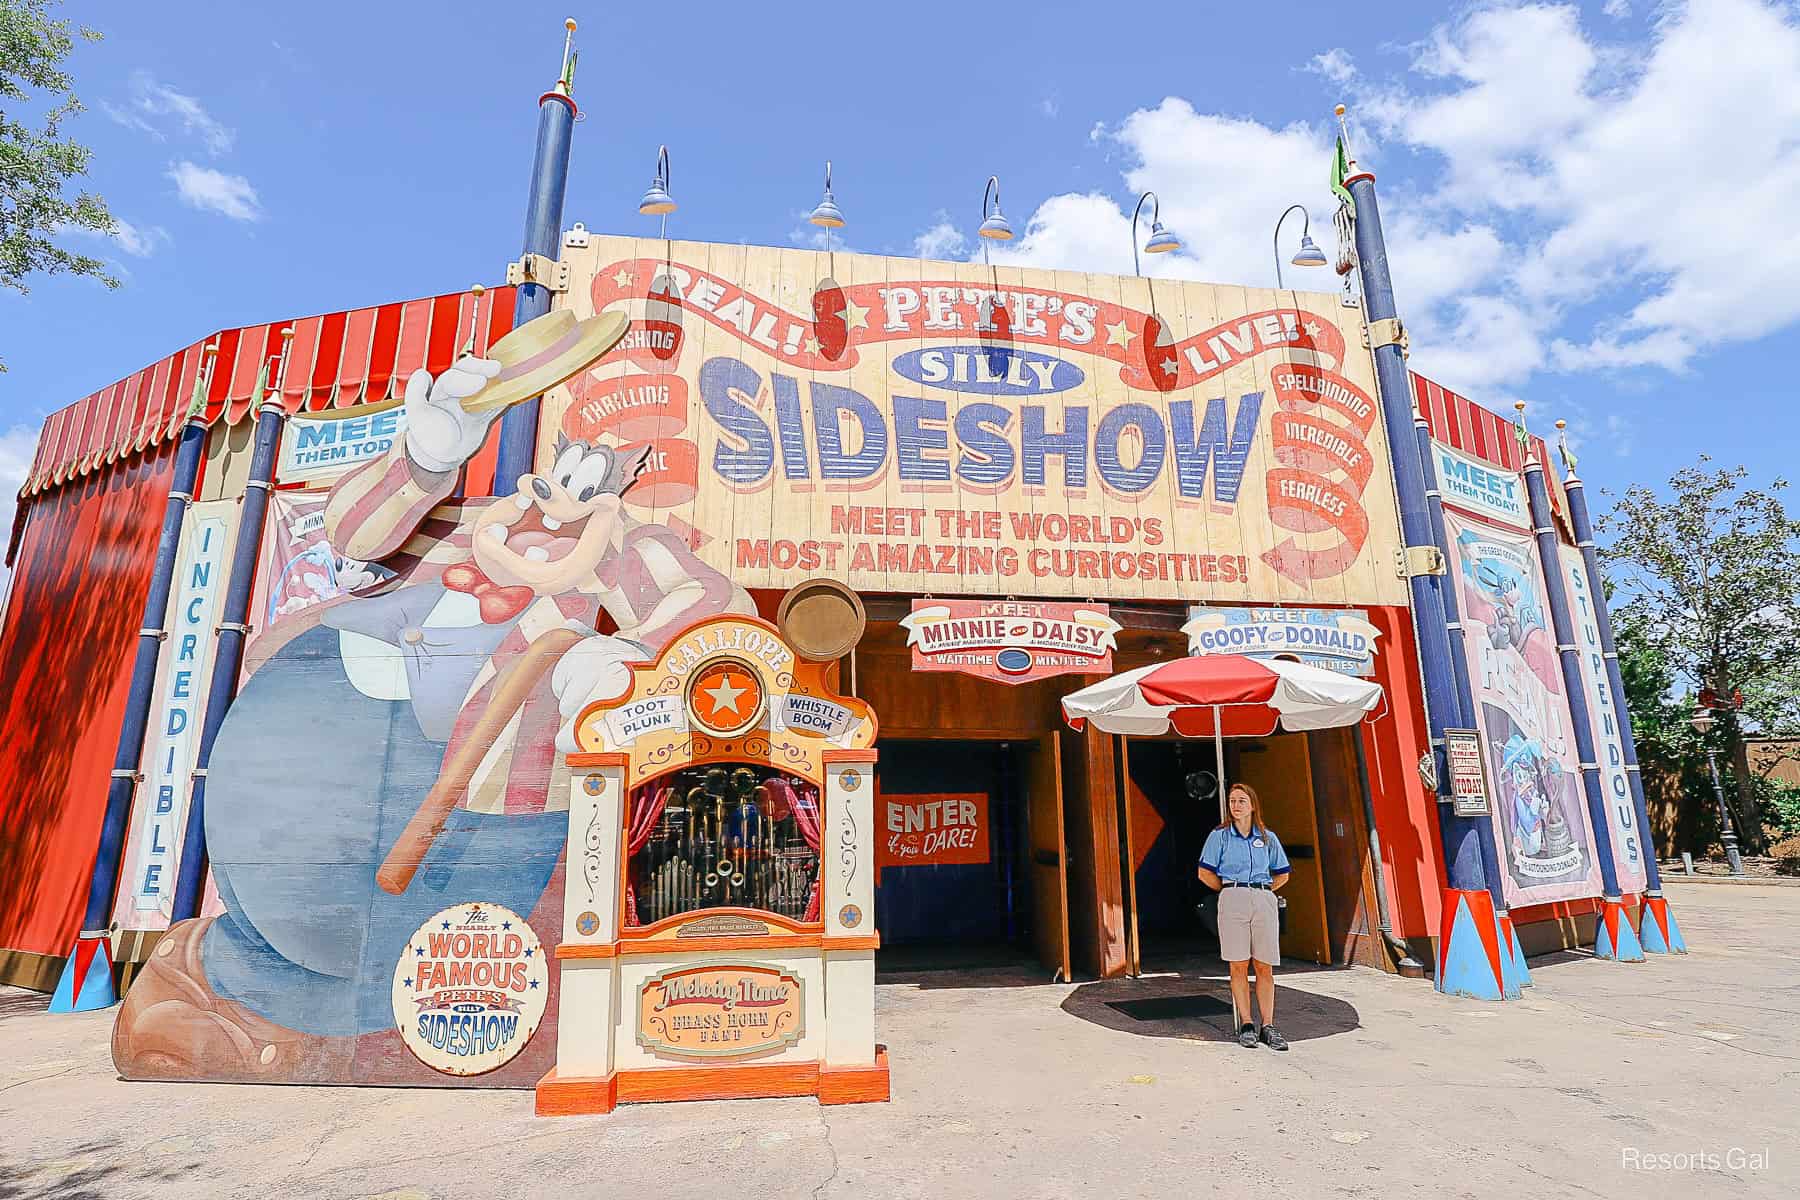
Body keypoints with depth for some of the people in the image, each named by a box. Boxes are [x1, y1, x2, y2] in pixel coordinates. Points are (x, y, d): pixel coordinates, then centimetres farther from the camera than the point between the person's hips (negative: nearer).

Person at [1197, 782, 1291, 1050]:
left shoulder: (1267, 837, 11)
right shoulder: (1220, 835, 5)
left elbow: (1282, 874, 21)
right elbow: (1205, 873, 6)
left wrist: (1262, 891, 12)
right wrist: (1231, 890, 8)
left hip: (1264, 901, 2)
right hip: (1232, 901, -2)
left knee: (1265, 967, 1)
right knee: (1239, 966, -1)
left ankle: (1268, 1027, 7)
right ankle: (1245, 1025, 7)